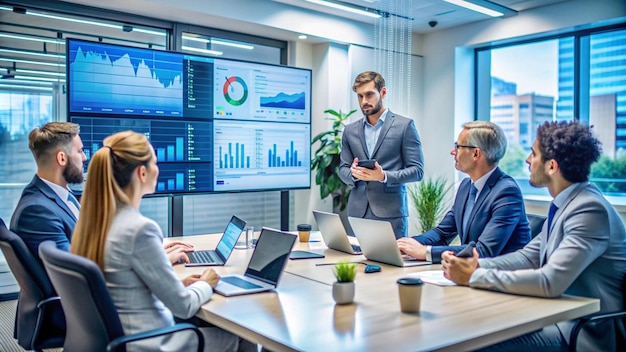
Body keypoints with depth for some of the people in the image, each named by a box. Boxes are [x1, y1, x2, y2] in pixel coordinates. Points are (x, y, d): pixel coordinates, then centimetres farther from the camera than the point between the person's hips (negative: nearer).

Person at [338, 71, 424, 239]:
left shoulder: (404, 125, 1)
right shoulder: (350, 130, 13)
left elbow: (417, 170, -3)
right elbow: (342, 170, 14)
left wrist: (384, 176, -17)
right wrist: (353, 173, -9)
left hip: (391, 213, -3)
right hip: (357, 212, 3)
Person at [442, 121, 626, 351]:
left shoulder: (590, 210, -22)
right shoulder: (564, 203, 7)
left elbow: (550, 282, -29)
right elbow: (528, 256, 9)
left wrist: (474, 276, -23)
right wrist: (477, 265, -7)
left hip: (583, 333, -8)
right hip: (556, 314, 8)